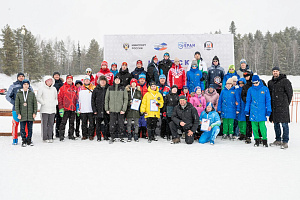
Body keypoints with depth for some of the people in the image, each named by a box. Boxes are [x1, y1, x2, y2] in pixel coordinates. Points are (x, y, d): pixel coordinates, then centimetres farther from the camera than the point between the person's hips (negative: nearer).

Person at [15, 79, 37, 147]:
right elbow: (17, 105, 4)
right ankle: (23, 141, 11)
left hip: (30, 115, 1)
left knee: (30, 128, 6)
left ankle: (29, 140, 16)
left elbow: (35, 104, 7)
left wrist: (34, 113, 0)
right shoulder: (19, 94, 5)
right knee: (23, 128, 1)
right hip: (22, 115, -1)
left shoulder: (32, 93, 6)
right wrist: (18, 113, -4)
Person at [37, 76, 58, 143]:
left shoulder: (54, 89, 14)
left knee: (51, 123, 5)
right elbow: (38, 98, -1)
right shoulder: (42, 88, -1)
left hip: (52, 109, 4)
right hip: (44, 109, -4)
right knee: (44, 123, -4)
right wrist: (43, 103, -8)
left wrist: (55, 103, 9)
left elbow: (56, 97, 24)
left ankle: (50, 137, 11)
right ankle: (45, 138, 2)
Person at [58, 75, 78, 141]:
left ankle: (71, 135, 20)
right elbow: (60, 98, -3)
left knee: (72, 122, 11)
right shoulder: (63, 88, 0)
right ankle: (61, 136, 1)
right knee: (63, 122, -4)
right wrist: (61, 108, -11)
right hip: (65, 109, -4)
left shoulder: (75, 88, 13)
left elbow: (77, 98, 18)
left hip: (73, 109, 4)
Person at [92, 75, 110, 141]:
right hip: (98, 110, 0)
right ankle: (98, 137, 12)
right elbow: (93, 100, 6)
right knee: (98, 124, 4)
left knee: (107, 123, 3)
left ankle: (106, 136, 14)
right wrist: (94, 110, -2)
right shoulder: (96, 89, 6)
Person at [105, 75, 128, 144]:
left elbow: (126, 99, 1)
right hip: (112, 110, 1)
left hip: (120, 110, 0)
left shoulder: (123, 89, 5)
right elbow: (106, 99, 9)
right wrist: (107, 109, 2)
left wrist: (124, 109, -7)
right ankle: (112, 138, 10)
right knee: (112, 125, -1)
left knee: (121, 124, 2)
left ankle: (121, 138, 12)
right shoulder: (109, 88, 8)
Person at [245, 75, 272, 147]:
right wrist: (246, 111, 8)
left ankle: (264, 140, 6)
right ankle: (256, 140, 16)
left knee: (262, 126, -8)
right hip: (253, 111, 2)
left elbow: (268, 100, 4)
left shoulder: (265, 89, 1)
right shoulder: (250, 89, 6)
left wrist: (268, 111, 0)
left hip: (262, 111, -2)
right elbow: (248, 101, 11)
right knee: (254, 126, 4)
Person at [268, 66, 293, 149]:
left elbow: (290, 93, -2)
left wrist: (286, 104, 0)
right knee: (276, 124, 11)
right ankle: (278, 140, 22)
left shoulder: (285, 81, -3)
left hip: (282, 107, -6)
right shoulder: (270, 82, 14)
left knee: (284, 124, -6)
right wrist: (271, 104, 14)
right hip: (274, 106, 6)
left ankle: (285, 142, -1)